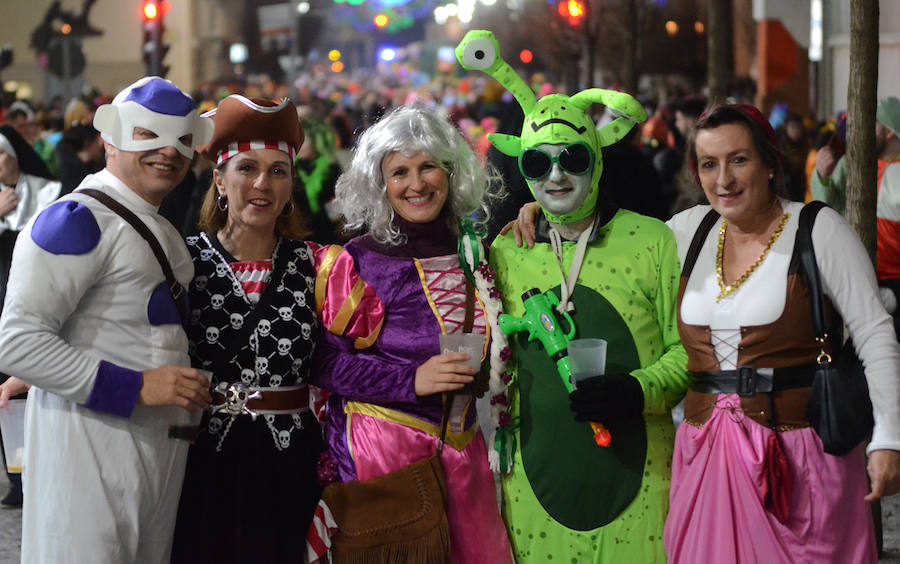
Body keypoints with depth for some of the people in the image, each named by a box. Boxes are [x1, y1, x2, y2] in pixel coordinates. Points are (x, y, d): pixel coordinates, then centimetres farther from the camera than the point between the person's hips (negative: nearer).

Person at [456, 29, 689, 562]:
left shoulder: (652, 241, -1)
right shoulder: (505, 253, 7)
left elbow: (688, 347, 0)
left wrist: (639, 390, -15)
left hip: (633, 476, -2)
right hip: (536, 483, 2)